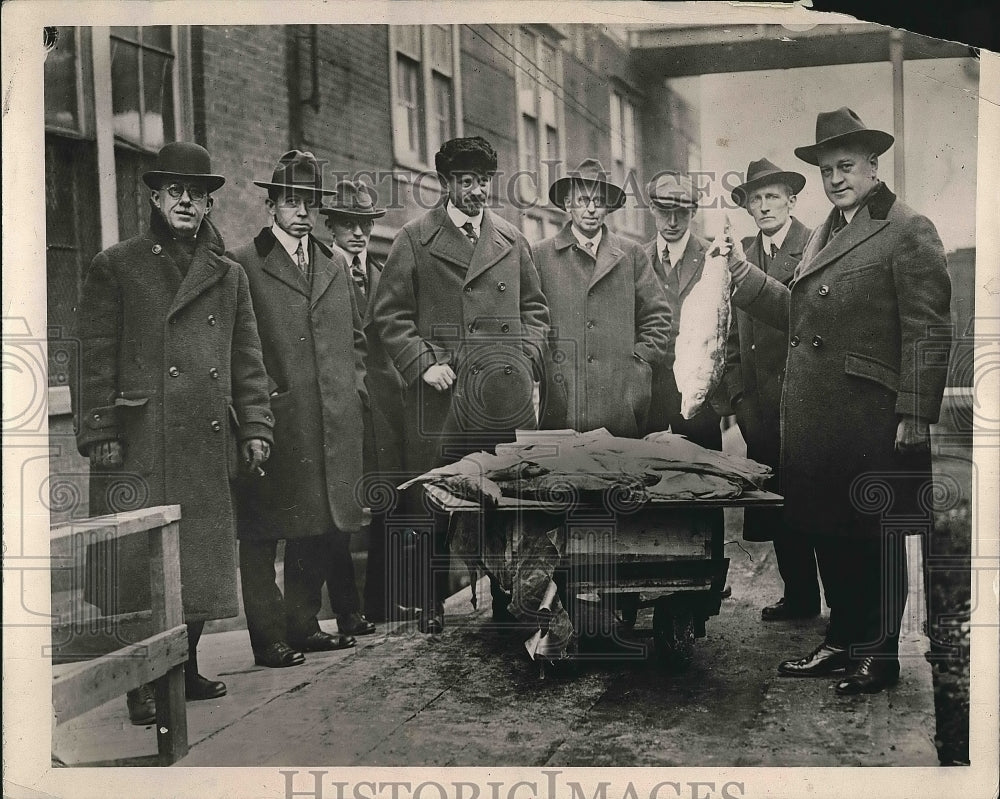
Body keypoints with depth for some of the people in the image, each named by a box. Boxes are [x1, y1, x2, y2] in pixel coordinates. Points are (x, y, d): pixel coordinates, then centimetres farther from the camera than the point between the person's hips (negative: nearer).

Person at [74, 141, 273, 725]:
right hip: (141, 443, -4)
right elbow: (95, 359, 0)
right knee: (139, 564, -4)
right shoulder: (116, 267, 4)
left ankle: (186, 670, 23)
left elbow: (248, 361, 16)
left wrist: (255, 427, 7)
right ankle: (142, 688, 6)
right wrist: (100, 434, -7)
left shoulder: (229, 274, 15)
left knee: (202, 562, 8)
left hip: (211, 445, 4)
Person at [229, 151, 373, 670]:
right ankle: (269, 637, 5)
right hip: (274, 423, -5)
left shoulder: (334, 264, 18)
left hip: (334, 424, 6)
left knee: (323, 528, 9)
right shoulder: (243, 266, -1)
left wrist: (355, 390, 12)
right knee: (261, 534, -2)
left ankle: (303, 626, 21)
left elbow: (355, 339, 23)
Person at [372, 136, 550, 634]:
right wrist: (422, 363, -8)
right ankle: (432, 606, 13)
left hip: (506, 393, 3)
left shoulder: (512, 240, 16)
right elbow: (390, 314, 3)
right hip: (440, 391, -2)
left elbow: (534, 307, 21)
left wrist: (527, 358, 6)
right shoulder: (415, 239, 5)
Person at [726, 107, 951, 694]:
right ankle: (844, 642, 28)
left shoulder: (909, 232, -6)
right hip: (814, 420, 7)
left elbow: (928, 331, -11)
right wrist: (744, 273, 8)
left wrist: (915, 416, -16)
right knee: (827, 532, 14)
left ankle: (880, 656, 19)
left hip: (871, 420, -7)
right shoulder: (823, 235, 18)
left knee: (874, 538, 5)